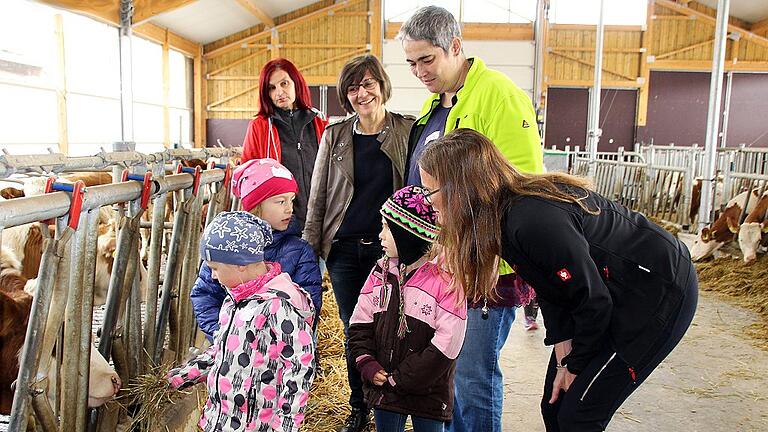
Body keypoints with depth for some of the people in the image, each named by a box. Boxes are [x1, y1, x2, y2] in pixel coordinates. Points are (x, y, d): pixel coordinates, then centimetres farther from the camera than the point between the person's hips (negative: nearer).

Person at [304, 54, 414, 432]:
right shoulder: (335, 135, 6)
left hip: (390, 249, -2)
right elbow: (317, 197, 8)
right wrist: (309, 248, 3)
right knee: (354, 331, 12)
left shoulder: (408, 131, 0)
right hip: (344, 250, 2)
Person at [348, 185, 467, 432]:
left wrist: (399, 379, -15)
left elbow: (446, 344, -17)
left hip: (428, 393, -4)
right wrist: (368, 366, -9)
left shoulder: (446, 277, -16)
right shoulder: (381, 272, 1)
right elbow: (360, 324, 6)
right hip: (382, 388, 5)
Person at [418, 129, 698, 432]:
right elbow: (550, 290, 2)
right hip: (615, 295, 8)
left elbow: (593, 302, -23)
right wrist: (563, 360, 1)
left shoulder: (535, 220, -35)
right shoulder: (503, 216, -7)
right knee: (554, 406, 10)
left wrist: (576, 365, -8)